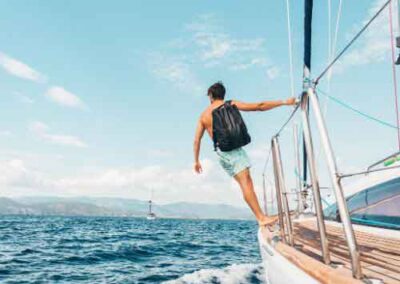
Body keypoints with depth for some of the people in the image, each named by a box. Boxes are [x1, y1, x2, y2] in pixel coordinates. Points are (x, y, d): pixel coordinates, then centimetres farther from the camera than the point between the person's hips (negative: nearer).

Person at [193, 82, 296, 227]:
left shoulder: (203, 115, 16)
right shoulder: (231, 104, 6)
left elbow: (196, 140, 14)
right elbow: (259, 106, 0)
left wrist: (196, 161, 23)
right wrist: (284, 102, 3)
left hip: (220, 152, 4)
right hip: (234, 148, -4)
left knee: (245, 182, 6)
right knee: (246, 182, -14)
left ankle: (260, 217, 2)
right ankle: (261, 217, -21)